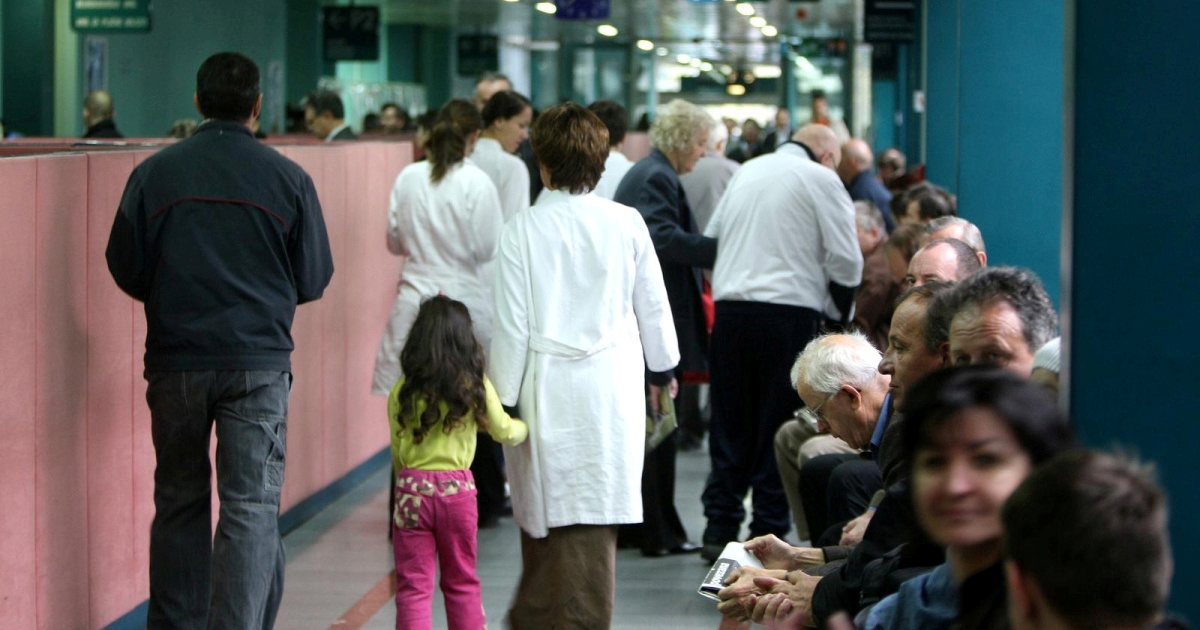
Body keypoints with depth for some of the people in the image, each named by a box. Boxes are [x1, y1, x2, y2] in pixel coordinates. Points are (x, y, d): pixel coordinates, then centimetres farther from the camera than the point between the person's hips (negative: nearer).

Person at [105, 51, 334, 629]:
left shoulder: (153, 173, -1)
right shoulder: (288, 179, -3)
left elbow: (125, 270, 2)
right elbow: (314, 279, 3)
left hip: (175, 359, 2)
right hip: (258, 362, -2)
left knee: (178, 500, 15)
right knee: (251, 507, 0)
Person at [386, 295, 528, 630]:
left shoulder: (402, 392, -3)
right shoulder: (476, 386, -3)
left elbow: (397, 453, 1)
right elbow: (504, 432, 9)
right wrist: (525, 427, 30)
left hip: (412, 489, -1)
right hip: (458, 489, 1)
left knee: (413, 586, 3)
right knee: (462, 582, 16)